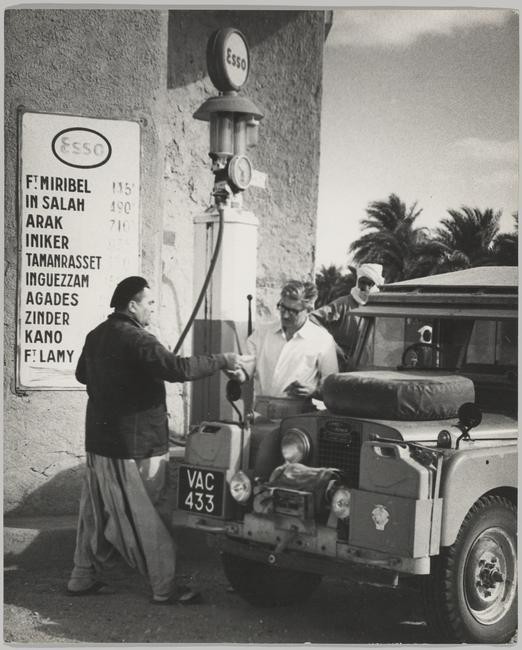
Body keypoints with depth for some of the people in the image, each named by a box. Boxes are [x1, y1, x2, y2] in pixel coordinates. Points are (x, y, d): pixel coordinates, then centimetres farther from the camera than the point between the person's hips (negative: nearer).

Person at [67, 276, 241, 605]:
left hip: (99, 441, 8)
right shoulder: (136, 339, -19)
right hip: (136, 446, -8)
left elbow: (82, 373, 24)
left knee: (97, 512, 17)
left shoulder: (96, 336, 8)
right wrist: (222, 361, -20)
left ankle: (82, 578, 25)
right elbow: (178, 368, -28)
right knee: (149, 519, 1)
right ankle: (165, 588, 8)